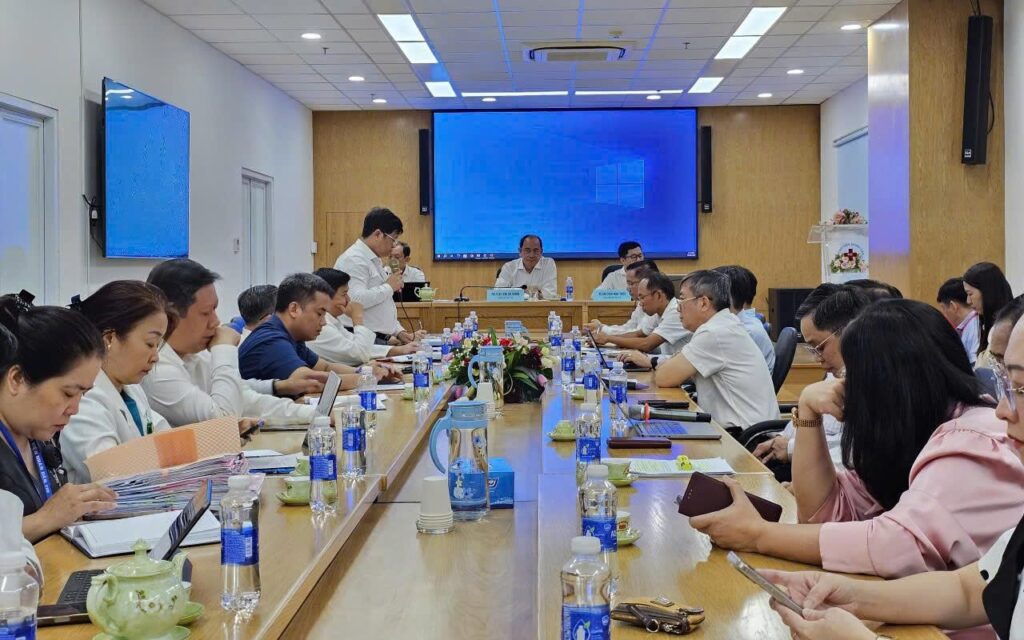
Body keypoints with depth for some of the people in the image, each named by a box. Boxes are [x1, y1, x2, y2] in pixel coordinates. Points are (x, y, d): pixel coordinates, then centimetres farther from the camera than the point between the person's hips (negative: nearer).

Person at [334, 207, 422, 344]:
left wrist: (400, 332, 17)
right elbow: (357, 300, -27)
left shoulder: (374, 260, 20)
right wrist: (389, 287, -13)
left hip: (380, 339, 9)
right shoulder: (354, 260, -12)